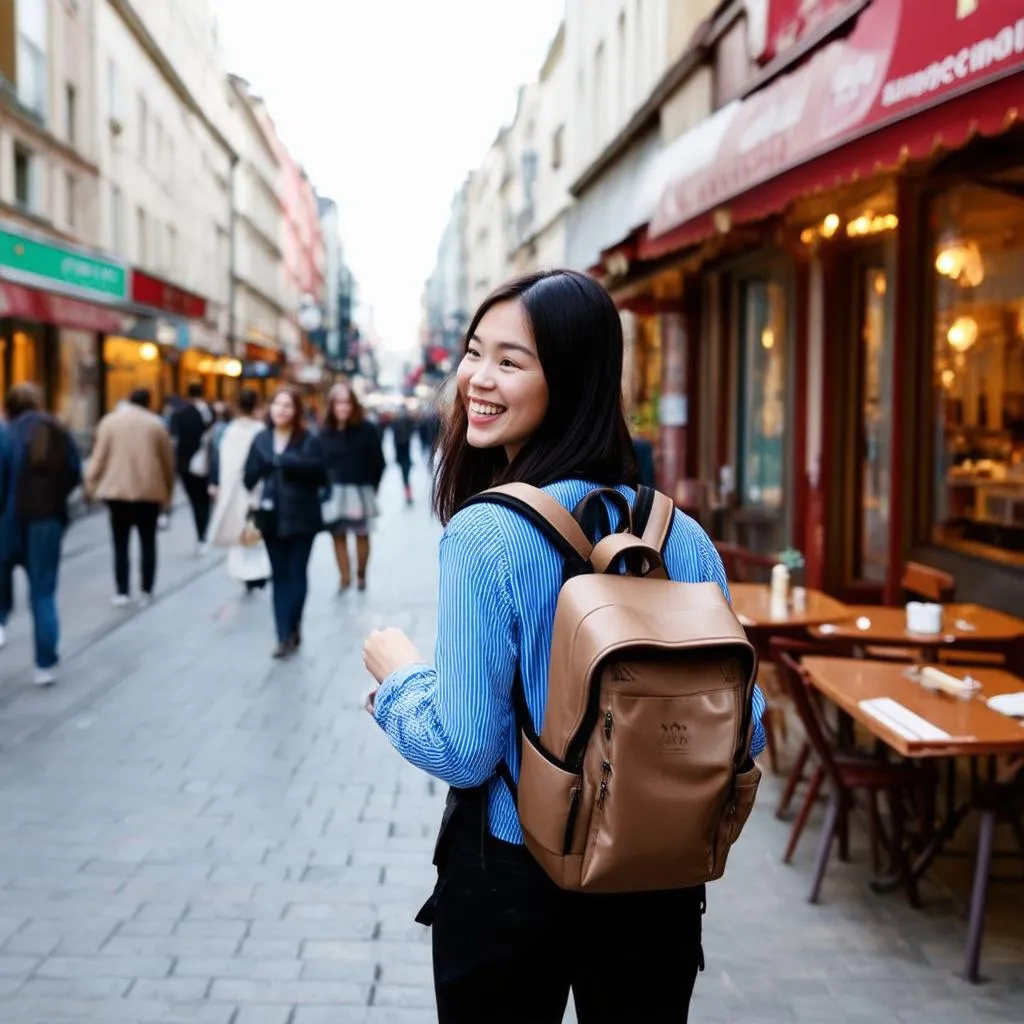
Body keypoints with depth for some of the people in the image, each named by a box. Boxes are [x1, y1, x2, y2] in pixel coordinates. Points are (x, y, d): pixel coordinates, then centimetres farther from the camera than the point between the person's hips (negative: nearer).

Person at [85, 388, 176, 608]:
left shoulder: (110, 421, 4)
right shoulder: (156, 424, 6)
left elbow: (99, 456, -2)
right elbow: (168, 460, 7)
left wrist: (90, 483, 3)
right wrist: (167, 492, 16)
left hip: (118, 491, -1)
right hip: (150, 491, 1)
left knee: (121, 544, 3)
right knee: (148, 543, 8)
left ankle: (122, 592, -3)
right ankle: (146, 592, 8)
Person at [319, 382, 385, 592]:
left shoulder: (366, 430, -4)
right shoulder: (325, 433, 1)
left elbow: (378, 462, -2)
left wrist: (371, 487, -4)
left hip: (360, 491, -2)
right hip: (334, 493, 2)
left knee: (362, 534, 5)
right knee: (338, 535, 1)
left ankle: (361, 575, 20)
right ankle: (344, 577, 9)